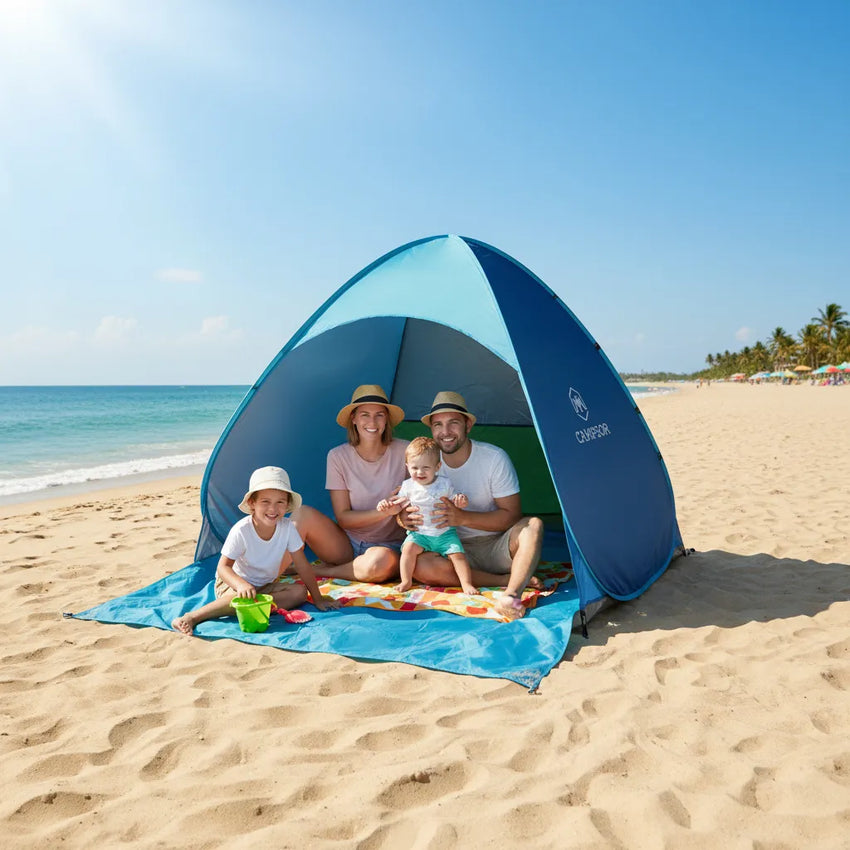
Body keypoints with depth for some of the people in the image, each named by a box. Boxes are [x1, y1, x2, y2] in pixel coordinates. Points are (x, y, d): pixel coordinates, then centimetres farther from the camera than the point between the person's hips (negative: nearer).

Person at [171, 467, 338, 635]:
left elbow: (302, 565, -7)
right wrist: (241, 584, -43)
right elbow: (223, 566, -22)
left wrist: (318, 599, -5)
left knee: (299, 592, -19)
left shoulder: (287, 527, -14)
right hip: (233, 583, -4)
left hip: (264, 586, 5)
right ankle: (192, 617, -30)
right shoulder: (241, 531, -24)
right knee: (242, 598, -37)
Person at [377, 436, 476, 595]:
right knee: (409, 548, -24)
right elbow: (397, 506, 7)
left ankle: (466, 584, -3)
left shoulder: (444, 483, -2)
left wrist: (460, 501, -20)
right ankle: (406, 581, -12)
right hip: (419, 532, 0)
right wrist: (387, 506, -15)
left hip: (444, 533, 0)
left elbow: (453, 502, 3)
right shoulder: (408, 486, 0)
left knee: (457, 553, -15)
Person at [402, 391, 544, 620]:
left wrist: (463, 517, -24)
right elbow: (406, 511, 6)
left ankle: (511, 594, -47)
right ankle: (514, 580, -26)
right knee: (420, 566, -31)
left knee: (533, 525, -30)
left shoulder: (495, 458, -8)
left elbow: (511, 515, -10)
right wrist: (404, 517, -22)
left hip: (497, 546, -1)